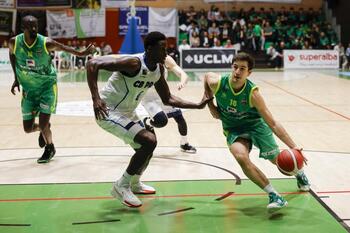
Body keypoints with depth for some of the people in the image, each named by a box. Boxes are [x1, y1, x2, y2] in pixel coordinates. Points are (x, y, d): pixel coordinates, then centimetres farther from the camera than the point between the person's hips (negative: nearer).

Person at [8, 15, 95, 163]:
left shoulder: (46, 43, -22)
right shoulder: (14, 42, -15)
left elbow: (63, 48, -3)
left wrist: (81, 54, -4)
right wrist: (16, 79, 7)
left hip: (47, 86, -3)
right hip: (28, 89, 3)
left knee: (43, 124, -11)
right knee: (28, 128, 4)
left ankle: (50, 148, 21)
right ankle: (43, 129, 42)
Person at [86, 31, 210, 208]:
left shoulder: (159, 69, -1)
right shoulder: (134, 63, -26)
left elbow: (167, 99, 10)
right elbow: (93, 64, -30)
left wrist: (198, 105, 3)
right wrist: (96, 98, -37)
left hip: (127, 112, 9)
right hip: (108, 112, -9)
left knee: (147, 146, 21)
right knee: (149, 141, -20)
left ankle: (134, 183, 46)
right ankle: (122, 186, -6)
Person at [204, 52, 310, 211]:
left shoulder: (252, 93, -28)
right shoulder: (217, 83, -23)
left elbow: (273, 124, -25)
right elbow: (207, 76, 5)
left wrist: (293, 146, -33)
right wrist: (210, 104, -1)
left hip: (256, 125, -1)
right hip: (233, 130, 1)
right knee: (241, 157, -30)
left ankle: (299, 173, 49)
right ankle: (273, 196, -20)